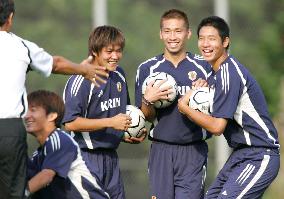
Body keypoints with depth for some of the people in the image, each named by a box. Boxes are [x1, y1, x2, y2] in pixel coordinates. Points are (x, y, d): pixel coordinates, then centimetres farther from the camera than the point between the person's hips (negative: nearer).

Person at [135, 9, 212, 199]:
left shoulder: (203, 67, 5)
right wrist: (148, 100, -15)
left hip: (193, 152, -1)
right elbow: (147, 117, 6)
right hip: (161, 151, 1)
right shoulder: (147, 68, 6)